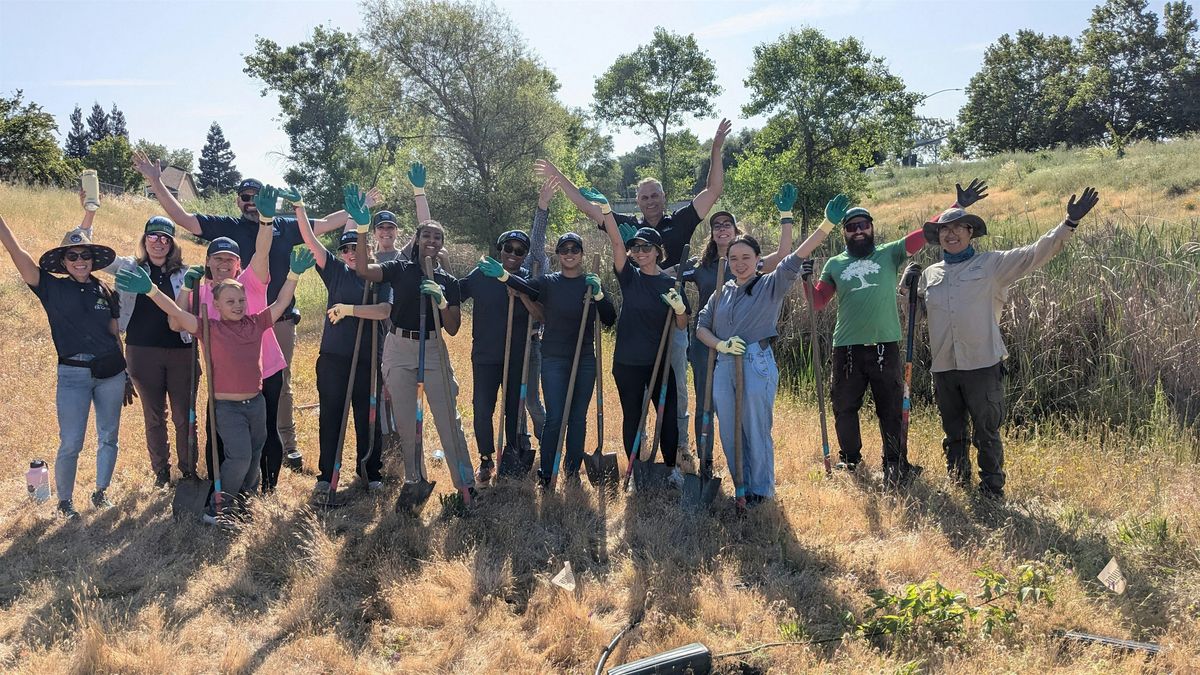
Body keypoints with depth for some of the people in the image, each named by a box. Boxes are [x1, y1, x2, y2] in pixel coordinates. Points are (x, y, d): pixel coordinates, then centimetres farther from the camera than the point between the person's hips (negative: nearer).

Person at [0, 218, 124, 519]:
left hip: (110, 372, 3)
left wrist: (125, 372, 16)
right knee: (71, 445, -3)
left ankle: (101, 492, 28)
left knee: (108, 437, 11)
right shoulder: (52, 288, 0)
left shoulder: (104, 292, 8)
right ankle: (64, 501, 17)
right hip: (73, 375, -3)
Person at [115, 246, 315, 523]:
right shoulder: (209, 329, -9)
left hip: (256, 403, 5)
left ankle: (246, 496, 45)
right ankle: (217, 507, 2)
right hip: (227, 407, -5)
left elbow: (281, 303, 3)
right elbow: (176, 313, -19)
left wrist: (294, 274, -6)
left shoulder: (256, 323, 1)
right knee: (239, 456, -16)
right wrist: (150, 290, -31)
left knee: (254, 454, 21)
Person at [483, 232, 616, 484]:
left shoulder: (592, 283, 6)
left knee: (578, 417, 9)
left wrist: (598, 293, -17)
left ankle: (573, 469, 22)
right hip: (553, 360, -2)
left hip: (585, 360, 2)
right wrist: (503, 274, -41)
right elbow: (525, 287, -22)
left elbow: (610, 320, -1)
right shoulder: (548, 282, 0)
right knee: (555, 418, -8)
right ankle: (545, 474, 2)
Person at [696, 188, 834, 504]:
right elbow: (701, 326, 13)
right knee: (729, 433, 10)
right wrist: (721, 345, -7)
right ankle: (742, 488, 26)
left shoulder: (771, 285, 0)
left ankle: (760, 490, 17)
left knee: (757, 431, 2)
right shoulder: (722, 292, 13)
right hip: (723, 366, 5)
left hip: (758, 363, -5)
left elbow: (796, 258, -13)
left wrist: (828, 223, -24)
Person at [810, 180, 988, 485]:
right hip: (846, 347, 1)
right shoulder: (834, 264, 10)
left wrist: (959, 206, -6)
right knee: (844, 407, 11)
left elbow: (926, 233, 0)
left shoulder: (890, 253, 7)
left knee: (891, 409, 6)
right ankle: (849, 459, 31)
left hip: (885, 345, -1)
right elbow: (816, 301, 9)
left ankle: (895, 464, 19)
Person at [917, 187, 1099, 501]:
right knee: (953, 433, 16)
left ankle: (992, 488, 15)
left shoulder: (992, 263, 3)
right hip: (943, 368, 4)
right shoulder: (929, 274, 14)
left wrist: (1070, 222, -15)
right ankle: (959, 484, 31)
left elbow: (1036, 253, -5)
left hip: (982, 365, -4)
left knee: (987, 433, 2)